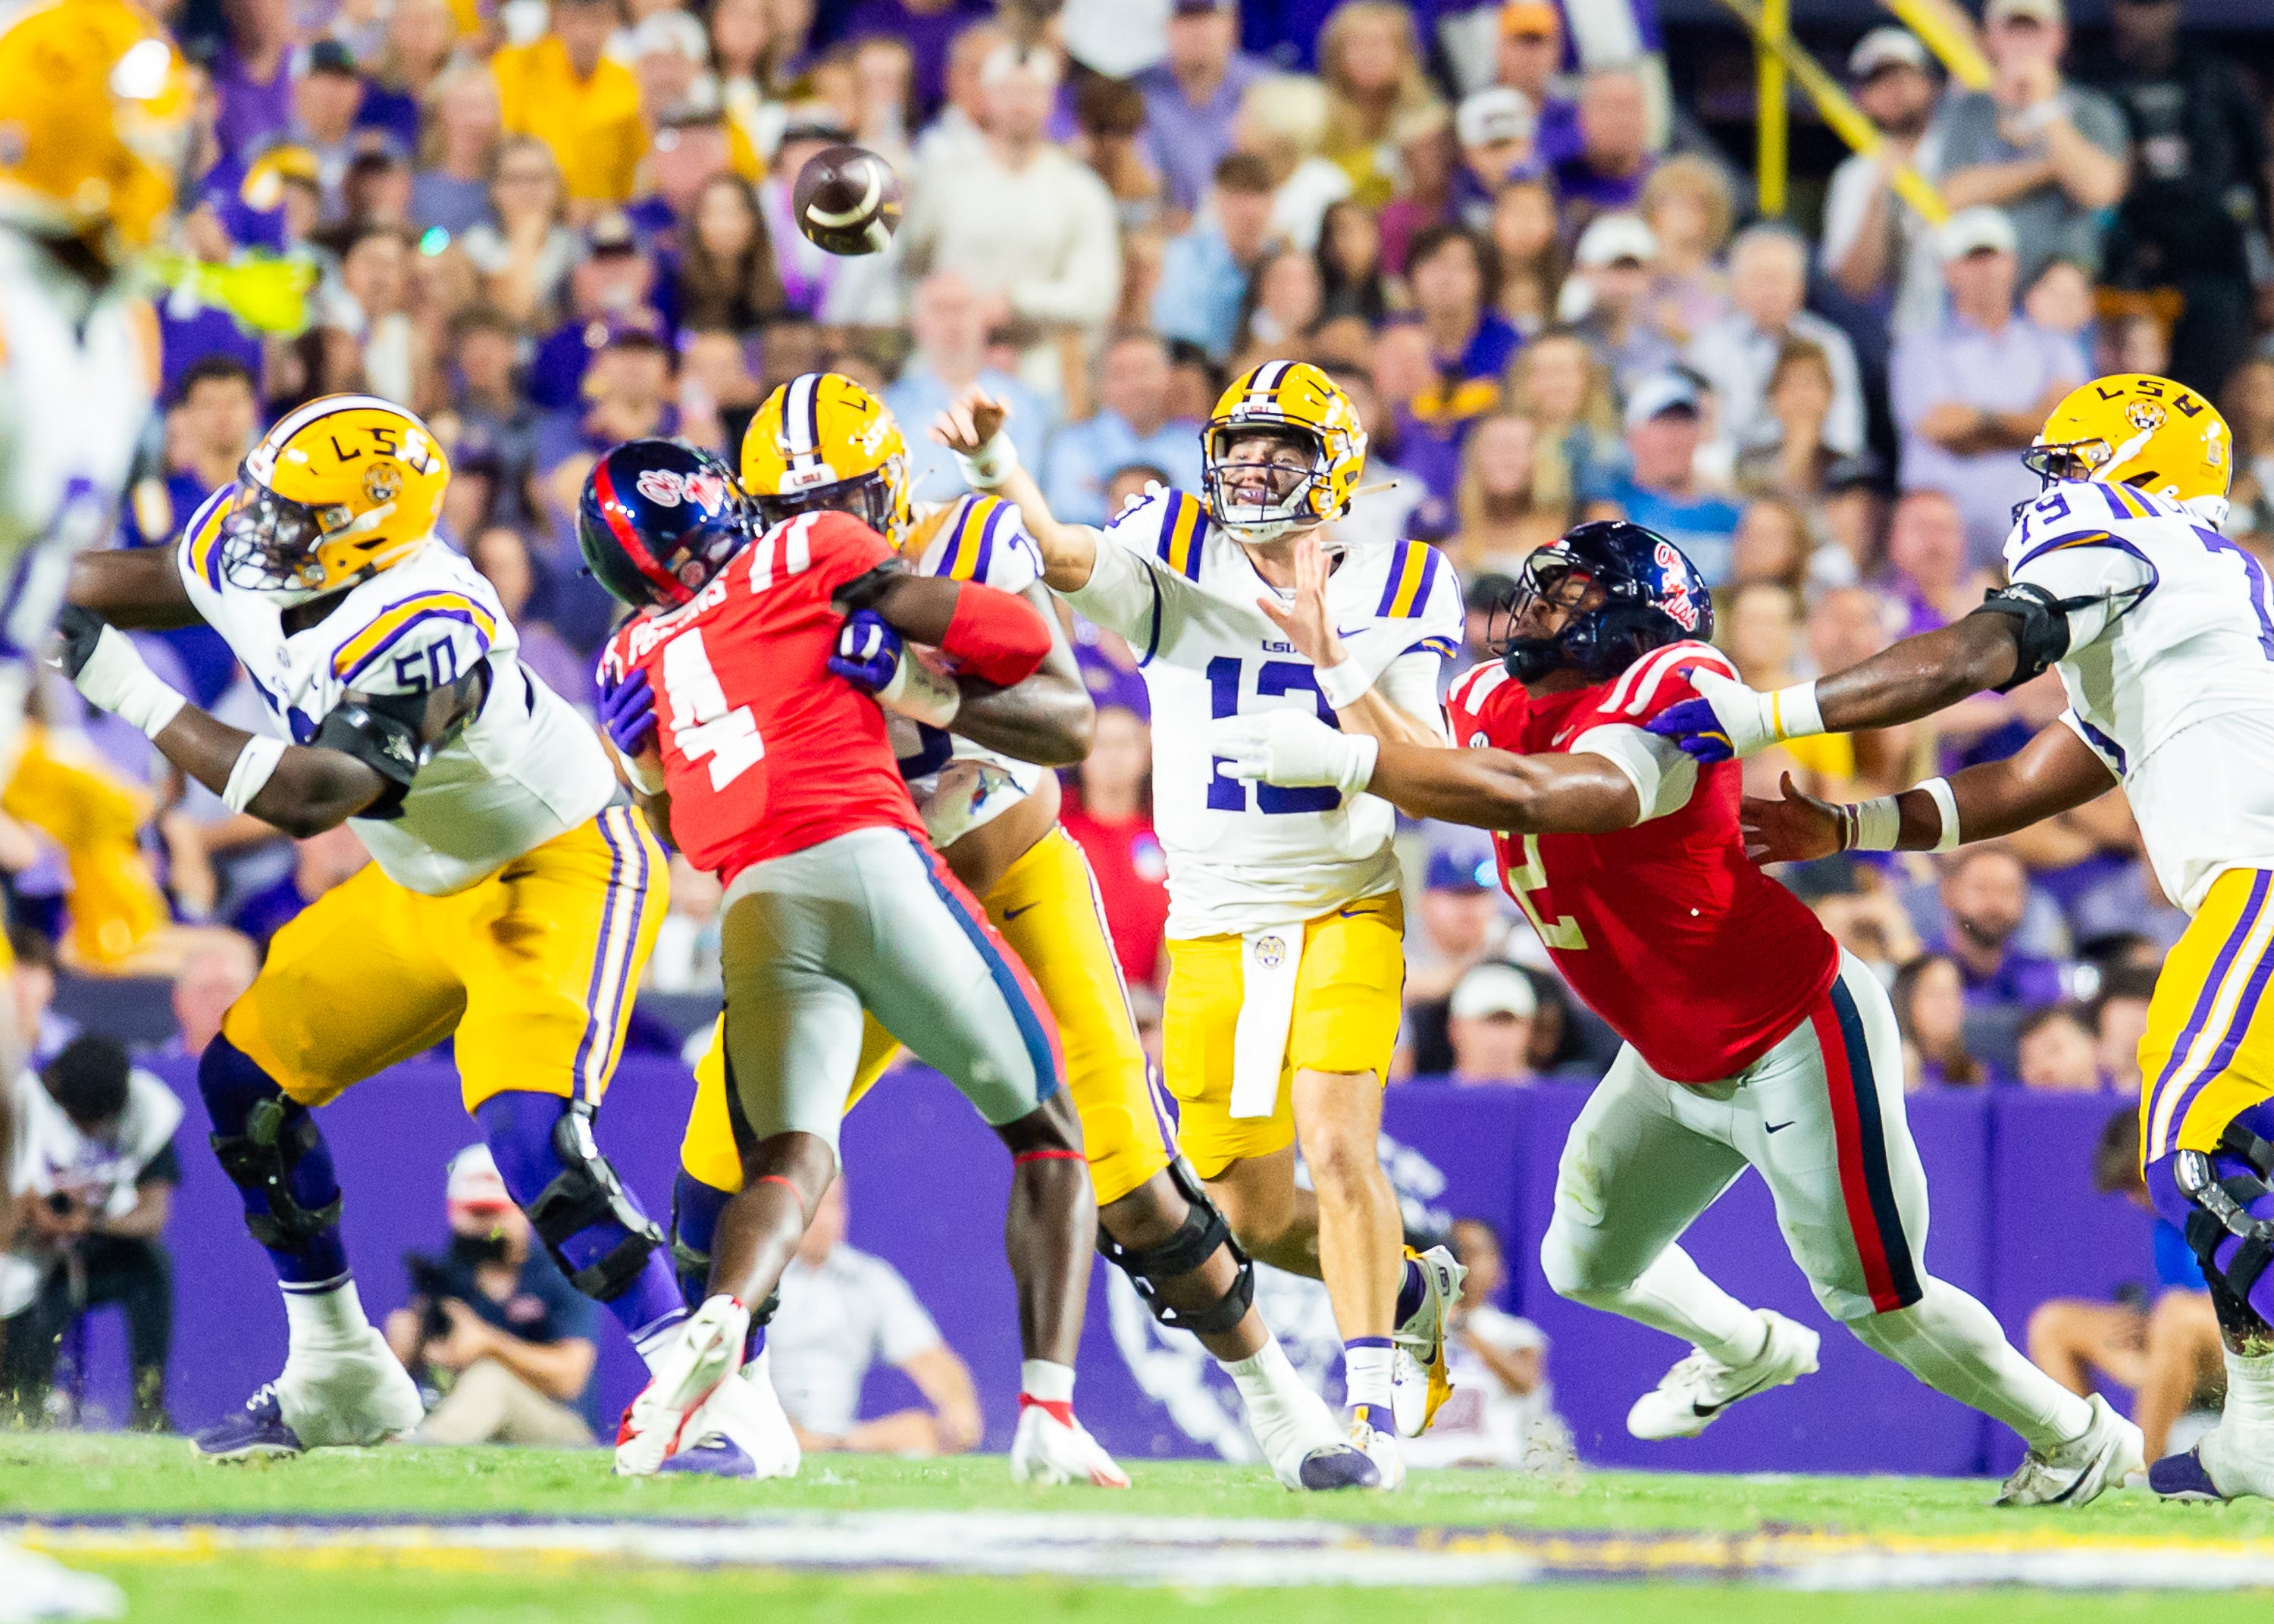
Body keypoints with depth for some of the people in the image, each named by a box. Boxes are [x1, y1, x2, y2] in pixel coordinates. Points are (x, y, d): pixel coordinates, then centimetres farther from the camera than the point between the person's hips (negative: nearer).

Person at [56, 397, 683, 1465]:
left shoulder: (420, 632, -35)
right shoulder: (244, 558, -10)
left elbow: (309, 799, -39)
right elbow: (131, 583, 13)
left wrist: (134, 698, -34)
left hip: (562, 874, -10)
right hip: (426, 888, 10)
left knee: (533, 1136, -27)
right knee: (247, 1078, 9)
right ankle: (340, 1381, 23)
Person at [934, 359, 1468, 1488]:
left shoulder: (1389, 592, -1)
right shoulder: (1176, 564, -2)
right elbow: (1068, 558, -23)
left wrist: (1330, 651, -21)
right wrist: (998, 471, -43)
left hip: (1344, 912, -2)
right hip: (1214, 922, 2)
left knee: (1337, 1149, -22)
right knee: (1253, 1217, 8)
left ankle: (1374, 1406, -13)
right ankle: (1410, 1286, 36)